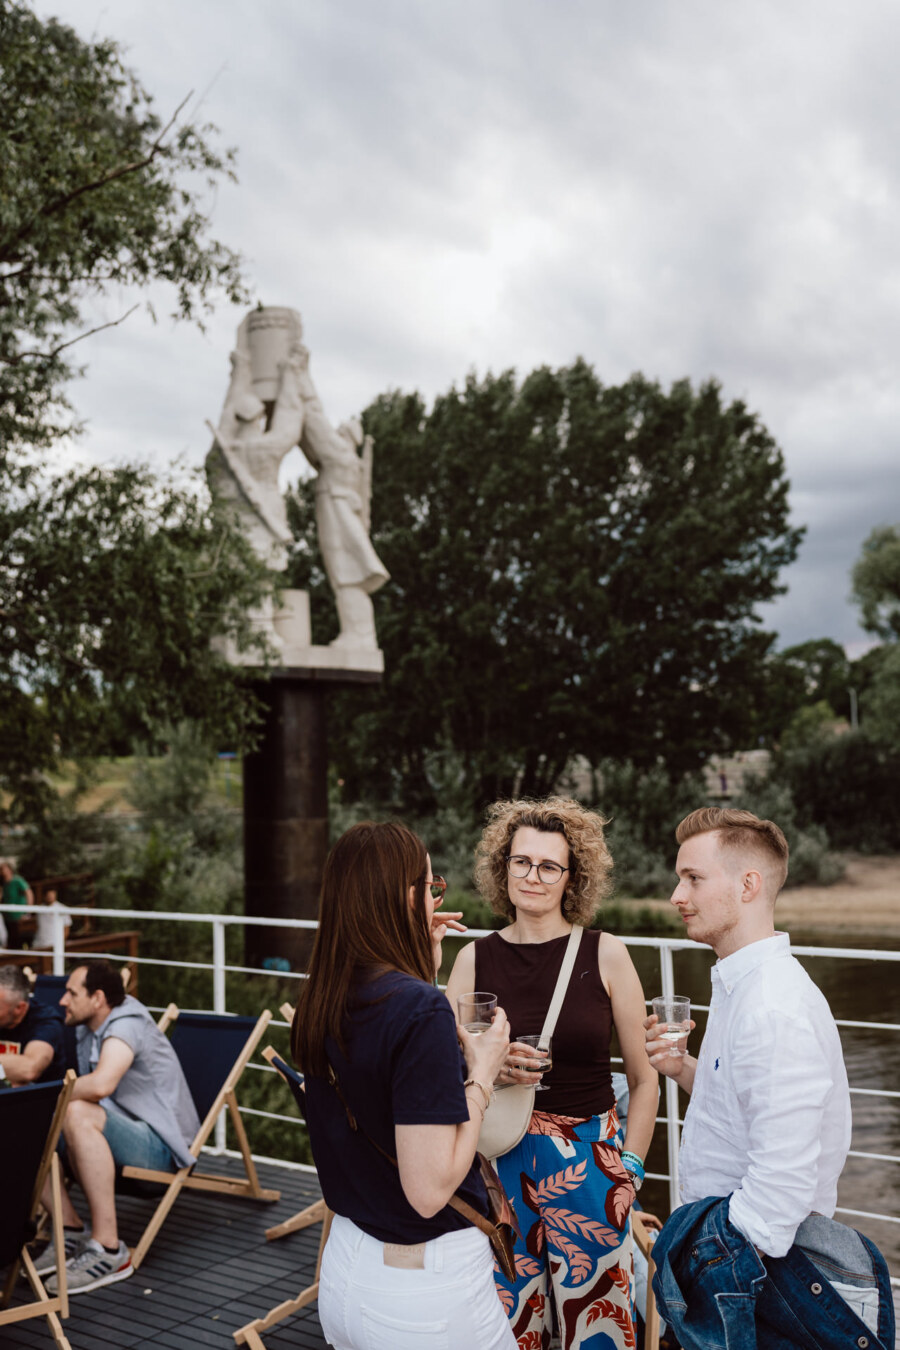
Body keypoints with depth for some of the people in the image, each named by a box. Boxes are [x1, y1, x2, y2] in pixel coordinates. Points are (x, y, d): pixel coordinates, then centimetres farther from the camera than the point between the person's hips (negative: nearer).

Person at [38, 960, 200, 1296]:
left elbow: (101, 1084, -36)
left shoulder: (126, 1025, -17)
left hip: (159, 1144, -9)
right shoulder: (87, 1028, 12)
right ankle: (72, 1233, -4)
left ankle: (108, 1249, -31)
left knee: (78, 1115, -36)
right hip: (116, 1138, 9)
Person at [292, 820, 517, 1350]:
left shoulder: (319, 1003, -2)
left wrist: (423, 971, 11)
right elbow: (429, 1189, -26)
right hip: (424, 1288, -7)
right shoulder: (421, 1011, -24)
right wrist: (482, 1075, -15)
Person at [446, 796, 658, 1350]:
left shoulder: (605, 955, -3)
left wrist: (630, 1169, -1)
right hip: (500, 1161, 2)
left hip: (589, 1159, -1)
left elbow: (645, 1079, 3)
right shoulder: (476, 958, 2)